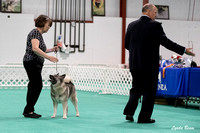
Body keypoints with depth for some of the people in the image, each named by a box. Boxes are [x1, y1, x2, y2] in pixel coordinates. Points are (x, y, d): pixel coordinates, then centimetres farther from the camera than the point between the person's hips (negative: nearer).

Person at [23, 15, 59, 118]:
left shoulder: (39, 34, 17)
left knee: (33, 86, 9)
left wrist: (51, 50, 11)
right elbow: (35, 48, -27)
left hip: (36, 64, 10)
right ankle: (28, 111, -9)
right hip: (32, 62, -10)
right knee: (37, 86, -11)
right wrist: (48, 57, -31)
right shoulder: (35, 33, -13)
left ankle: (28, 111, 11)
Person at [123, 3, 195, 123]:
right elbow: (166, 42, -12)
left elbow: (127, 44, 10)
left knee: (136, 89, 17)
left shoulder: (132, 25, 6)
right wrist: (184, 50, -5)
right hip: (150, 64, -5)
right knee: (149, 91, 5)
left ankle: (129, 111, 4)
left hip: (135, 64, 5)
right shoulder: (155, 25, -10)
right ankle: (144, 117, 7)